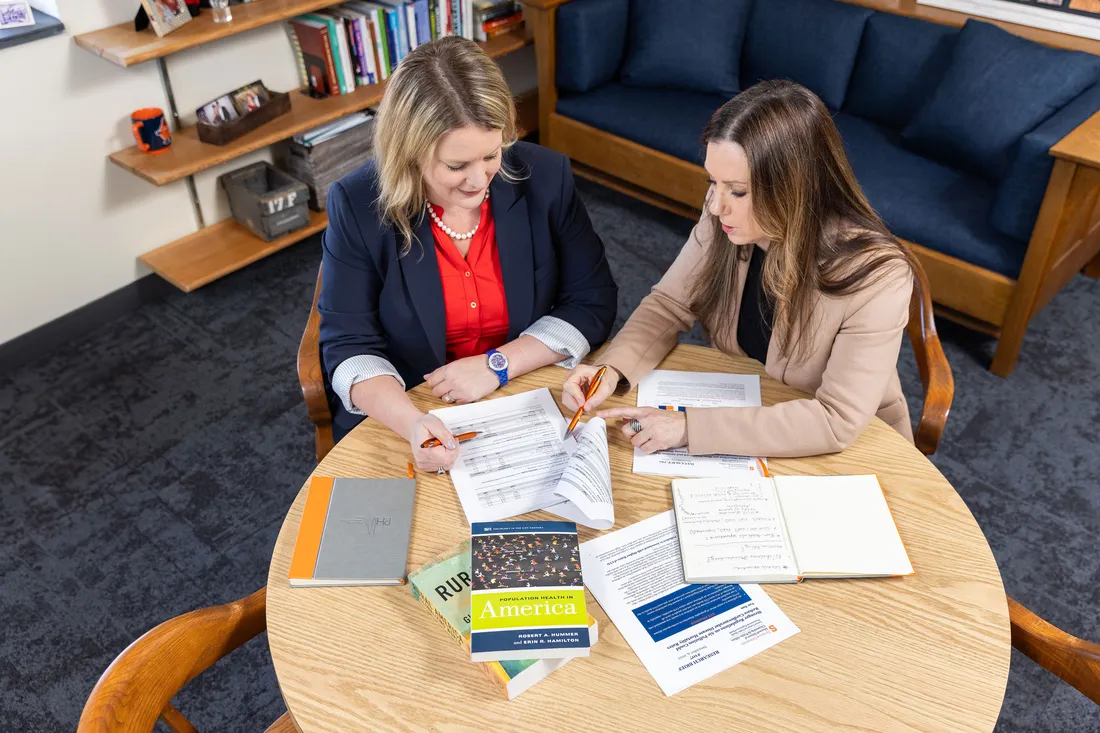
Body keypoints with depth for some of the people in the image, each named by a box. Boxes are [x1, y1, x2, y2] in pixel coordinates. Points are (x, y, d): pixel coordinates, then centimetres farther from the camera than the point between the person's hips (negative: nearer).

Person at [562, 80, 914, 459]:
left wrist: (690, 427, -34)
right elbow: (668, 304, -4)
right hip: (741, 421, 4)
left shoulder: (876, 275, -29)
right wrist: (612, 369, -24)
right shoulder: (725, 221, -16)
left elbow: (838, 421, -29)